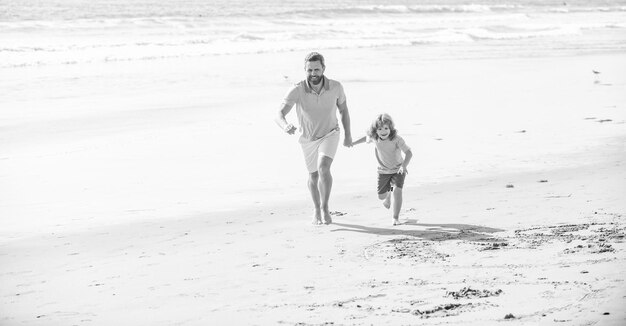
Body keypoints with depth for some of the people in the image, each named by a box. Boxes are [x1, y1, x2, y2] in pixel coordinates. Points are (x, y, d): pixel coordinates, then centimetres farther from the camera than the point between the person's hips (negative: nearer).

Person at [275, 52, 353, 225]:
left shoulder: (335, 87, -22)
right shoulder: (297, 90, -28)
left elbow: (343, 109, -2)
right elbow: (279, 114, -34)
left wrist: (348, 135, 6)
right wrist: (285, 126, -57)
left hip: (329, 134, -1)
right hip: (308, 138, 1)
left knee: (323, 168, -25)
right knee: (313, 176, 16)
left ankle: (325, 207, -6)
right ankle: (317, 210, 41)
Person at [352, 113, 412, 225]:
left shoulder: (397, 139, -29)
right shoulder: (374, 138, -16)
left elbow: (408, 152, -32)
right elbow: (367, 138, 8)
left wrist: (404, 166, -47)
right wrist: (353, 143, 14)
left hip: (398, 170, -4)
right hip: (383, 170, 4)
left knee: (397, 191, -24)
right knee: (381, 196, 9)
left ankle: (396, 218, -8)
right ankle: (388, 193, 50)